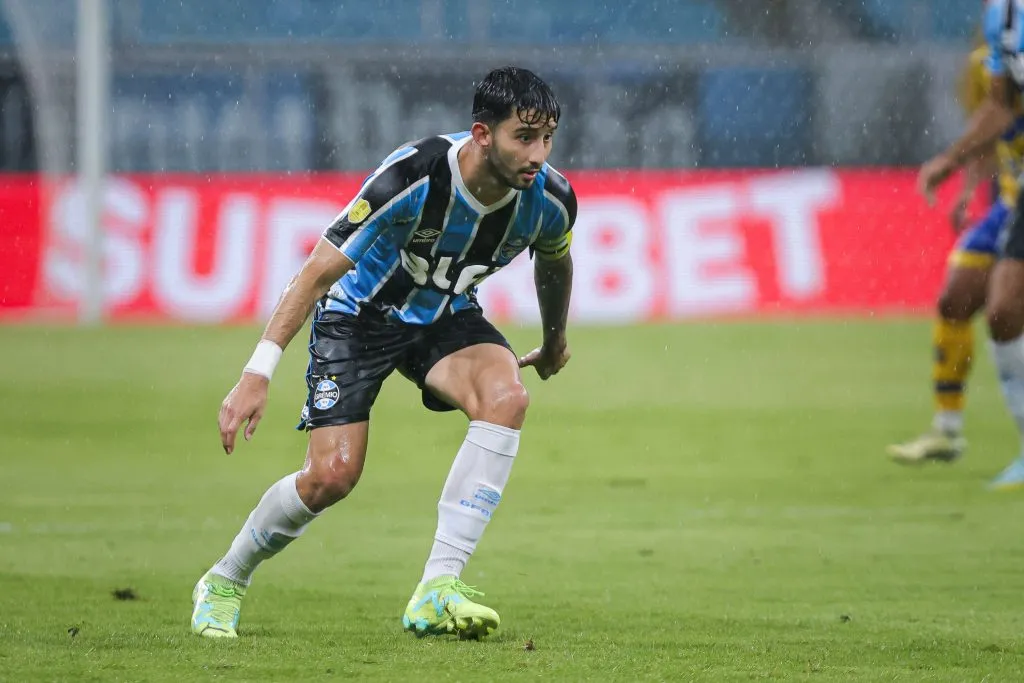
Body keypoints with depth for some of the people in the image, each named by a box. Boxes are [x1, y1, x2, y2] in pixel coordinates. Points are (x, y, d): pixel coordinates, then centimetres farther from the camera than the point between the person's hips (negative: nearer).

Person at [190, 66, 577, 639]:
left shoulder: (550, 198, -19)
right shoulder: (414, 177, -33)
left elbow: (555, 263, 8)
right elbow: (321, 269, -28)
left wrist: (555, 343, 25)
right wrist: (259, 371, -32)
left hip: (446, 316, 4)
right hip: (360, 313, -4)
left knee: (507, 396, -28)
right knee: (333, 474, -14)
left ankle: (439, 589, -28)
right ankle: (225, 583, 16)